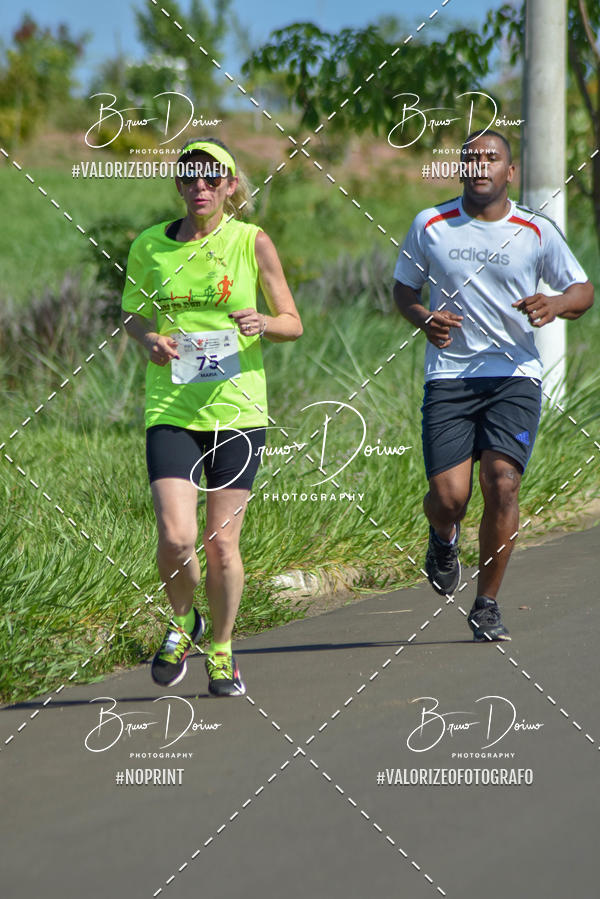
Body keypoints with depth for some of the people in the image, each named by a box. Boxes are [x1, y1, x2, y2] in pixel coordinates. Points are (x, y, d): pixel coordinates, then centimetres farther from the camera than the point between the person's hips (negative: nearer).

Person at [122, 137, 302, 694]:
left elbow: (293, 324, 4)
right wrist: (148, 339, -6)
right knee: (176, 537, -14)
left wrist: (264, 324, -19)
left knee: (222, 542, 1)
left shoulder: (253, 242, -1)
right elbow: (132, 313, 16)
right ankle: (182, 623, 17)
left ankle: (221, 651, 24)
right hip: (171, 411, 0)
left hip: (238, 408, 0)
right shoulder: (149, 246, 2)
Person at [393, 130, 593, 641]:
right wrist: (424, 319, -5)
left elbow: (583, 291, 10)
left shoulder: (537, 232, 4)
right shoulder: (430, 226, 6)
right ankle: (444, 539, 30)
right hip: (449, 376, 0)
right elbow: (403, 288, 17)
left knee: (502, 481, -16)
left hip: (515, 376, 0)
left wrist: (555, 305, -13)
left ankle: (487, 605, 0)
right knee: (448, 495, -10)